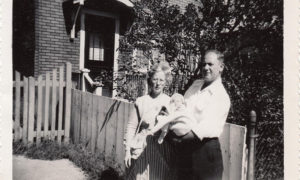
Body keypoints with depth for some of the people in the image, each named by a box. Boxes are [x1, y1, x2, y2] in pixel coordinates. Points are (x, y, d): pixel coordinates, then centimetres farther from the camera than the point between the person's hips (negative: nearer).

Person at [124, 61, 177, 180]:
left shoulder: (170, 102, 2)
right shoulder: (140, 101, 0)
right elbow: (131, 126, 1)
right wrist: (128, 150, -1)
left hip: (162, 151, 1)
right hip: (142, 149, 0)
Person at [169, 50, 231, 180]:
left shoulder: (221, 96, -13)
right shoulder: (195, 84, 10)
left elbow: (206, 129, -21)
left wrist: (180, 138, -21)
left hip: (205, 149, -6)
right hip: (184, 149, 7)